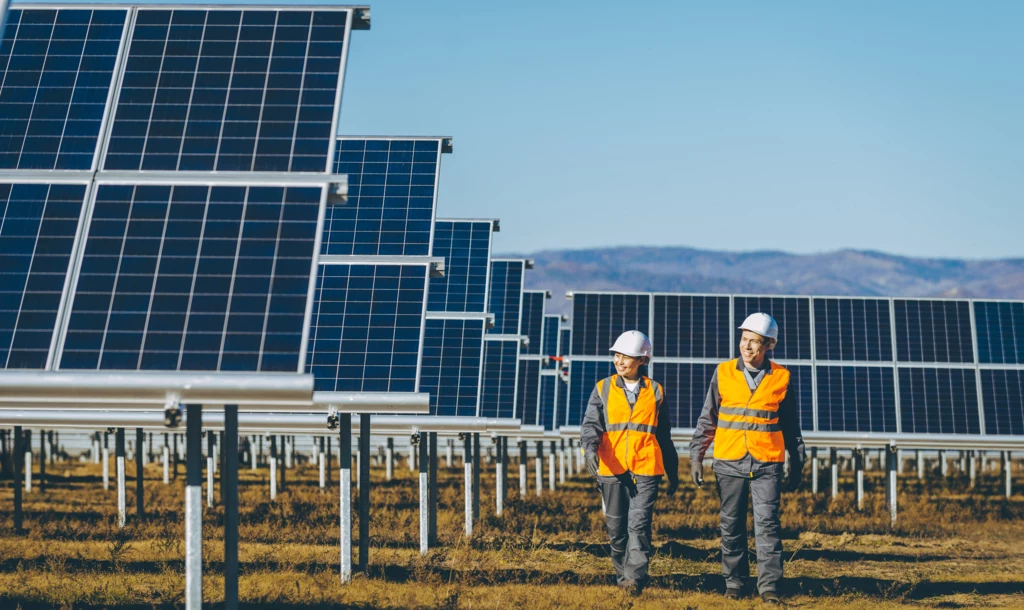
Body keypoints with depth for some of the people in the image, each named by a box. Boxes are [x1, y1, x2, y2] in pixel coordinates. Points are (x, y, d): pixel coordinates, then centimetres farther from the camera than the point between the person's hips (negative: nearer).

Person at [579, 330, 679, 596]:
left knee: (639, 524, -13)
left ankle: (636, 578, -16)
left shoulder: (655, 391, 10)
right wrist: (590, 449, -22)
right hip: (611, 469, 1)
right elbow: (591, 424, -1)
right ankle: (623, 576, 20)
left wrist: (673, 472, 20)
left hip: (646, 468, -1)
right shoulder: (603, 389, 9)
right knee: (616, 527, 6)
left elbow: (664, 436, 17)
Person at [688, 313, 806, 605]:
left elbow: (791, 425, 12)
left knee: (767, 524, -8)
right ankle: (734, 583, 16)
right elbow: (707, 418, 8)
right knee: (731, 526, 6)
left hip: (767, 463, -1)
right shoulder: (724, 373, 3)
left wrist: (797, 464, 13)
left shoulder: (781, 378, 3)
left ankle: (769, 586, -7)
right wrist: (696, 456, 3)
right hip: (729, 462, 1)